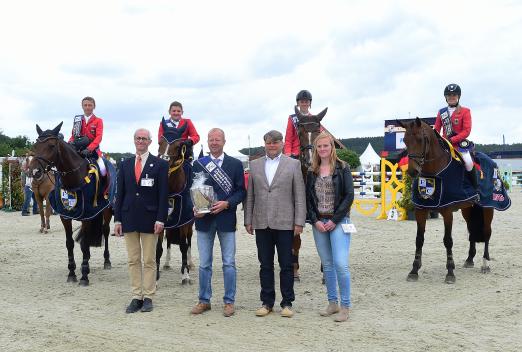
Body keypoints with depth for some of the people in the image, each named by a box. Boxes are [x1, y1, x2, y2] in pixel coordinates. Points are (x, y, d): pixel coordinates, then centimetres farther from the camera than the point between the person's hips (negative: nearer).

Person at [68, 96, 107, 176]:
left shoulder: (98, 120, 3)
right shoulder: (77, 120, 15)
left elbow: (99, 137, -9)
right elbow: (73, 135, 16)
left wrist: (89, 149, -24)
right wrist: (70, 144, -8)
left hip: (92, 149, -3)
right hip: (78, 149, 3)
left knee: (102, 169, -22)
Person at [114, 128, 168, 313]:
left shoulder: (160, 164, -1)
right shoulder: (125, 164, 10)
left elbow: (163, 195, -4)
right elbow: (120, 193, 9)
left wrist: (160, 219, -11)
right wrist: (117, 219, 4)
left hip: (149, 219, -3)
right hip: (129, 218, 3)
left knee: (149, 261, 4)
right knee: (133, 260, 8)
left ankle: (148, 297, 12)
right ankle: (136, 297, 15)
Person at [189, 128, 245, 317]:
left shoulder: (235, 164, 1)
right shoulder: (198, 164, 6)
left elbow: (241, 191, 0)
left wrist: (227, 203, -15)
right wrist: (194, 208, -9)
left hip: (226, 218, -2)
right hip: (204, 219, 2)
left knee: (229, 263, 4)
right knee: (204, 264, 9)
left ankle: (229, 301, 14)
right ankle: (204, 300, 20)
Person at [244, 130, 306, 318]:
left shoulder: (293, 164, 3)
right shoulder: (255, 165, 11)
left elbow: (299, 196, -1)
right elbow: (250, 195, 11)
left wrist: (299, 222, -6)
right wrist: (248, 220, 6)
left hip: (284, 223, -2)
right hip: (261, 223, 3)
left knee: (286, 265, 4)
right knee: (265, 265, 9)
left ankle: (287, 303, 14)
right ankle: (267, 302, 18)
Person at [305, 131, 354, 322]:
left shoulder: (342, 168, -2)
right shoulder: (312, 171, 9)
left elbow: (349, 196, -7)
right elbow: (308, 199, 9)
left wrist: (334, 220, -12)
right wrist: (315, 221, -5)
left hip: (337, 222, -4)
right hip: (318, 222, 4)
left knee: (340, 263, -11)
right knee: (327, 265, 10)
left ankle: (345, 307, -1)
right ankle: (332, 303, 20)